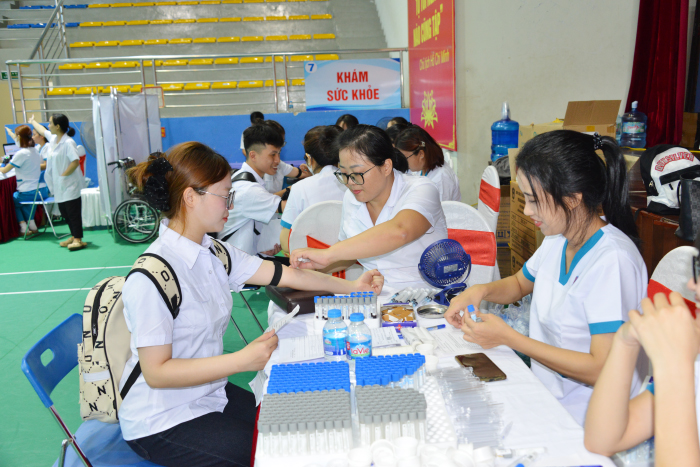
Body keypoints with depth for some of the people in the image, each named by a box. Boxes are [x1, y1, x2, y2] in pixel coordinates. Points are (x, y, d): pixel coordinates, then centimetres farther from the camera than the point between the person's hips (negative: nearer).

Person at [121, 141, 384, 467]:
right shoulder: (151, 277, -25)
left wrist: (351, 287, 5)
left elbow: (282, 274, 3)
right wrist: (241, 360, -29)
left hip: (209, 394, 7)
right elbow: (156, 372, -23)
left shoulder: (213, 254, -2)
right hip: (162, 423, -7)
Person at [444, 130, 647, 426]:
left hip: (581, 419, -7)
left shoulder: (612, 261, -23)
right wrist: (480, 291, -1)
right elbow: (519, 283, 21)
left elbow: (603, 370, -25)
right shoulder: (560, 239, 2)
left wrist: (508, 338, -22)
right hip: (545, 390, 7)